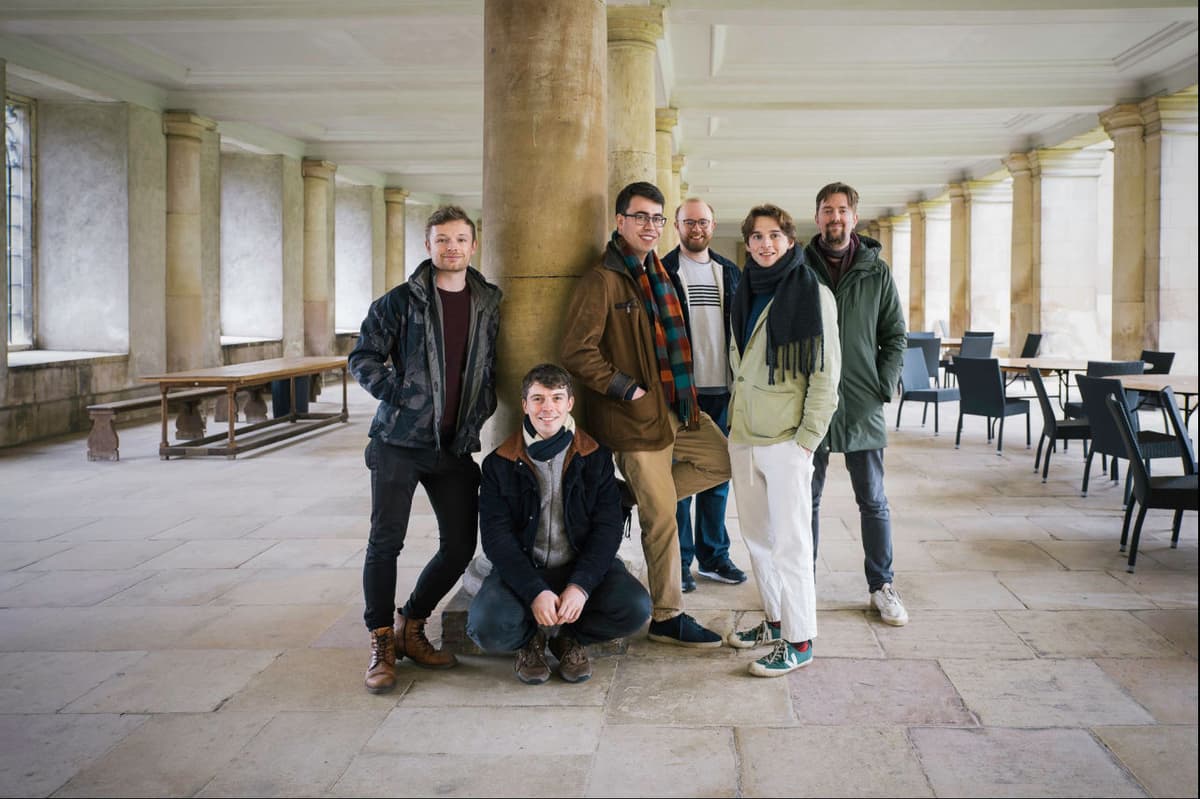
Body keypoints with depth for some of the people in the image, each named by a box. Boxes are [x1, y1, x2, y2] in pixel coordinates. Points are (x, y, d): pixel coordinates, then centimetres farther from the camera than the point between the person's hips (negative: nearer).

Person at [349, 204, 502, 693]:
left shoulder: (488, 305, 9)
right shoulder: (401, 301, -2)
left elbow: (492, 368, 19)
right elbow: (363, 357, -1)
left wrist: (481, 411, 6)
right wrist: (399, 395, -10)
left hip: (456, 446, 4)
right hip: (399, 441, -4)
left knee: (460, 545, 3)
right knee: (386, 541, -7)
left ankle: (411, 628, 23)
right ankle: (382, 644, 7)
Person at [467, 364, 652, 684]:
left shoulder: (595, 457, 1)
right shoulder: (500, 463, -1)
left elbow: (608, 527, -5)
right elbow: (496, 536, -7)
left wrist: (581, 586, -20)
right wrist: (534, 591, -22)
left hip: (581, 565, 1)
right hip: (521, 569, -1)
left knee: (636, 608, -26)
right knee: (487, 628, -30)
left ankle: (570, 637, 5)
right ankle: (531, 640, 8)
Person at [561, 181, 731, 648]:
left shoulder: (659, 277, 14)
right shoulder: (602, 280, -13)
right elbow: (578, 352, -19)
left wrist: (684, 395, 14)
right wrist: (628, 390, -16)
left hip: (675, 410, 9)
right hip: (635, 418, -8)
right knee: (662, 518, -2)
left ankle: (638, 493, 15)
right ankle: (667, 619, 12)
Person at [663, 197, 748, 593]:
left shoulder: (730, 273, 13)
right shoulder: (661, 273, -1)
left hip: (722, 391, 4)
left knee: (718, 477, 11)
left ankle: (714, 556, 21)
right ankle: (678, 561, 9)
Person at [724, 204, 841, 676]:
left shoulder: (812, 294, -7)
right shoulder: (746, 293, 13)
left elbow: (825, 373, -10)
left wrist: (807, 439, -13)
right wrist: (736, 420, 13)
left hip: (786, 440, -7)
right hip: (743, 437, 7)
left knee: (789, 542, -3)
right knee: (757, 537, 13)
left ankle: (798, 640, 7)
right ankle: (775, 620, 27)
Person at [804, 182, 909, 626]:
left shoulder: (876, 271, 4)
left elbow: (895, 336, 8)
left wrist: (884, 388, -3)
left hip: (862, 405, 1)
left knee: (873, 502, 8)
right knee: (806, 500, 9)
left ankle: (881, 586, 19)